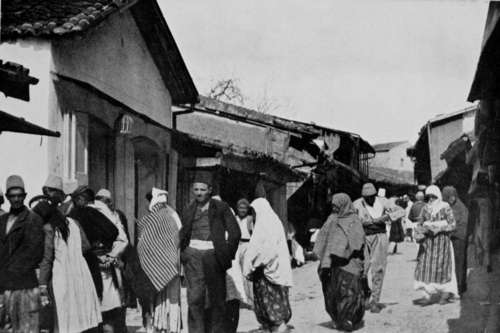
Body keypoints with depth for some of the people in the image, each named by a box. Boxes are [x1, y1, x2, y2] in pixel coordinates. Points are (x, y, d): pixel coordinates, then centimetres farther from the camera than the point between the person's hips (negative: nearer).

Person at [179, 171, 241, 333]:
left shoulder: (221, 207, 1)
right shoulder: (189, 210, 12)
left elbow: (235, 233, 0)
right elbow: (183, 235, 25)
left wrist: (227, 255, -2)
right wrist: (183, 253, 13)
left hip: (213, 254, -2)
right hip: (193, 255, 2)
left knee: (217, 298, 5)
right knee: (194, 298, -6)